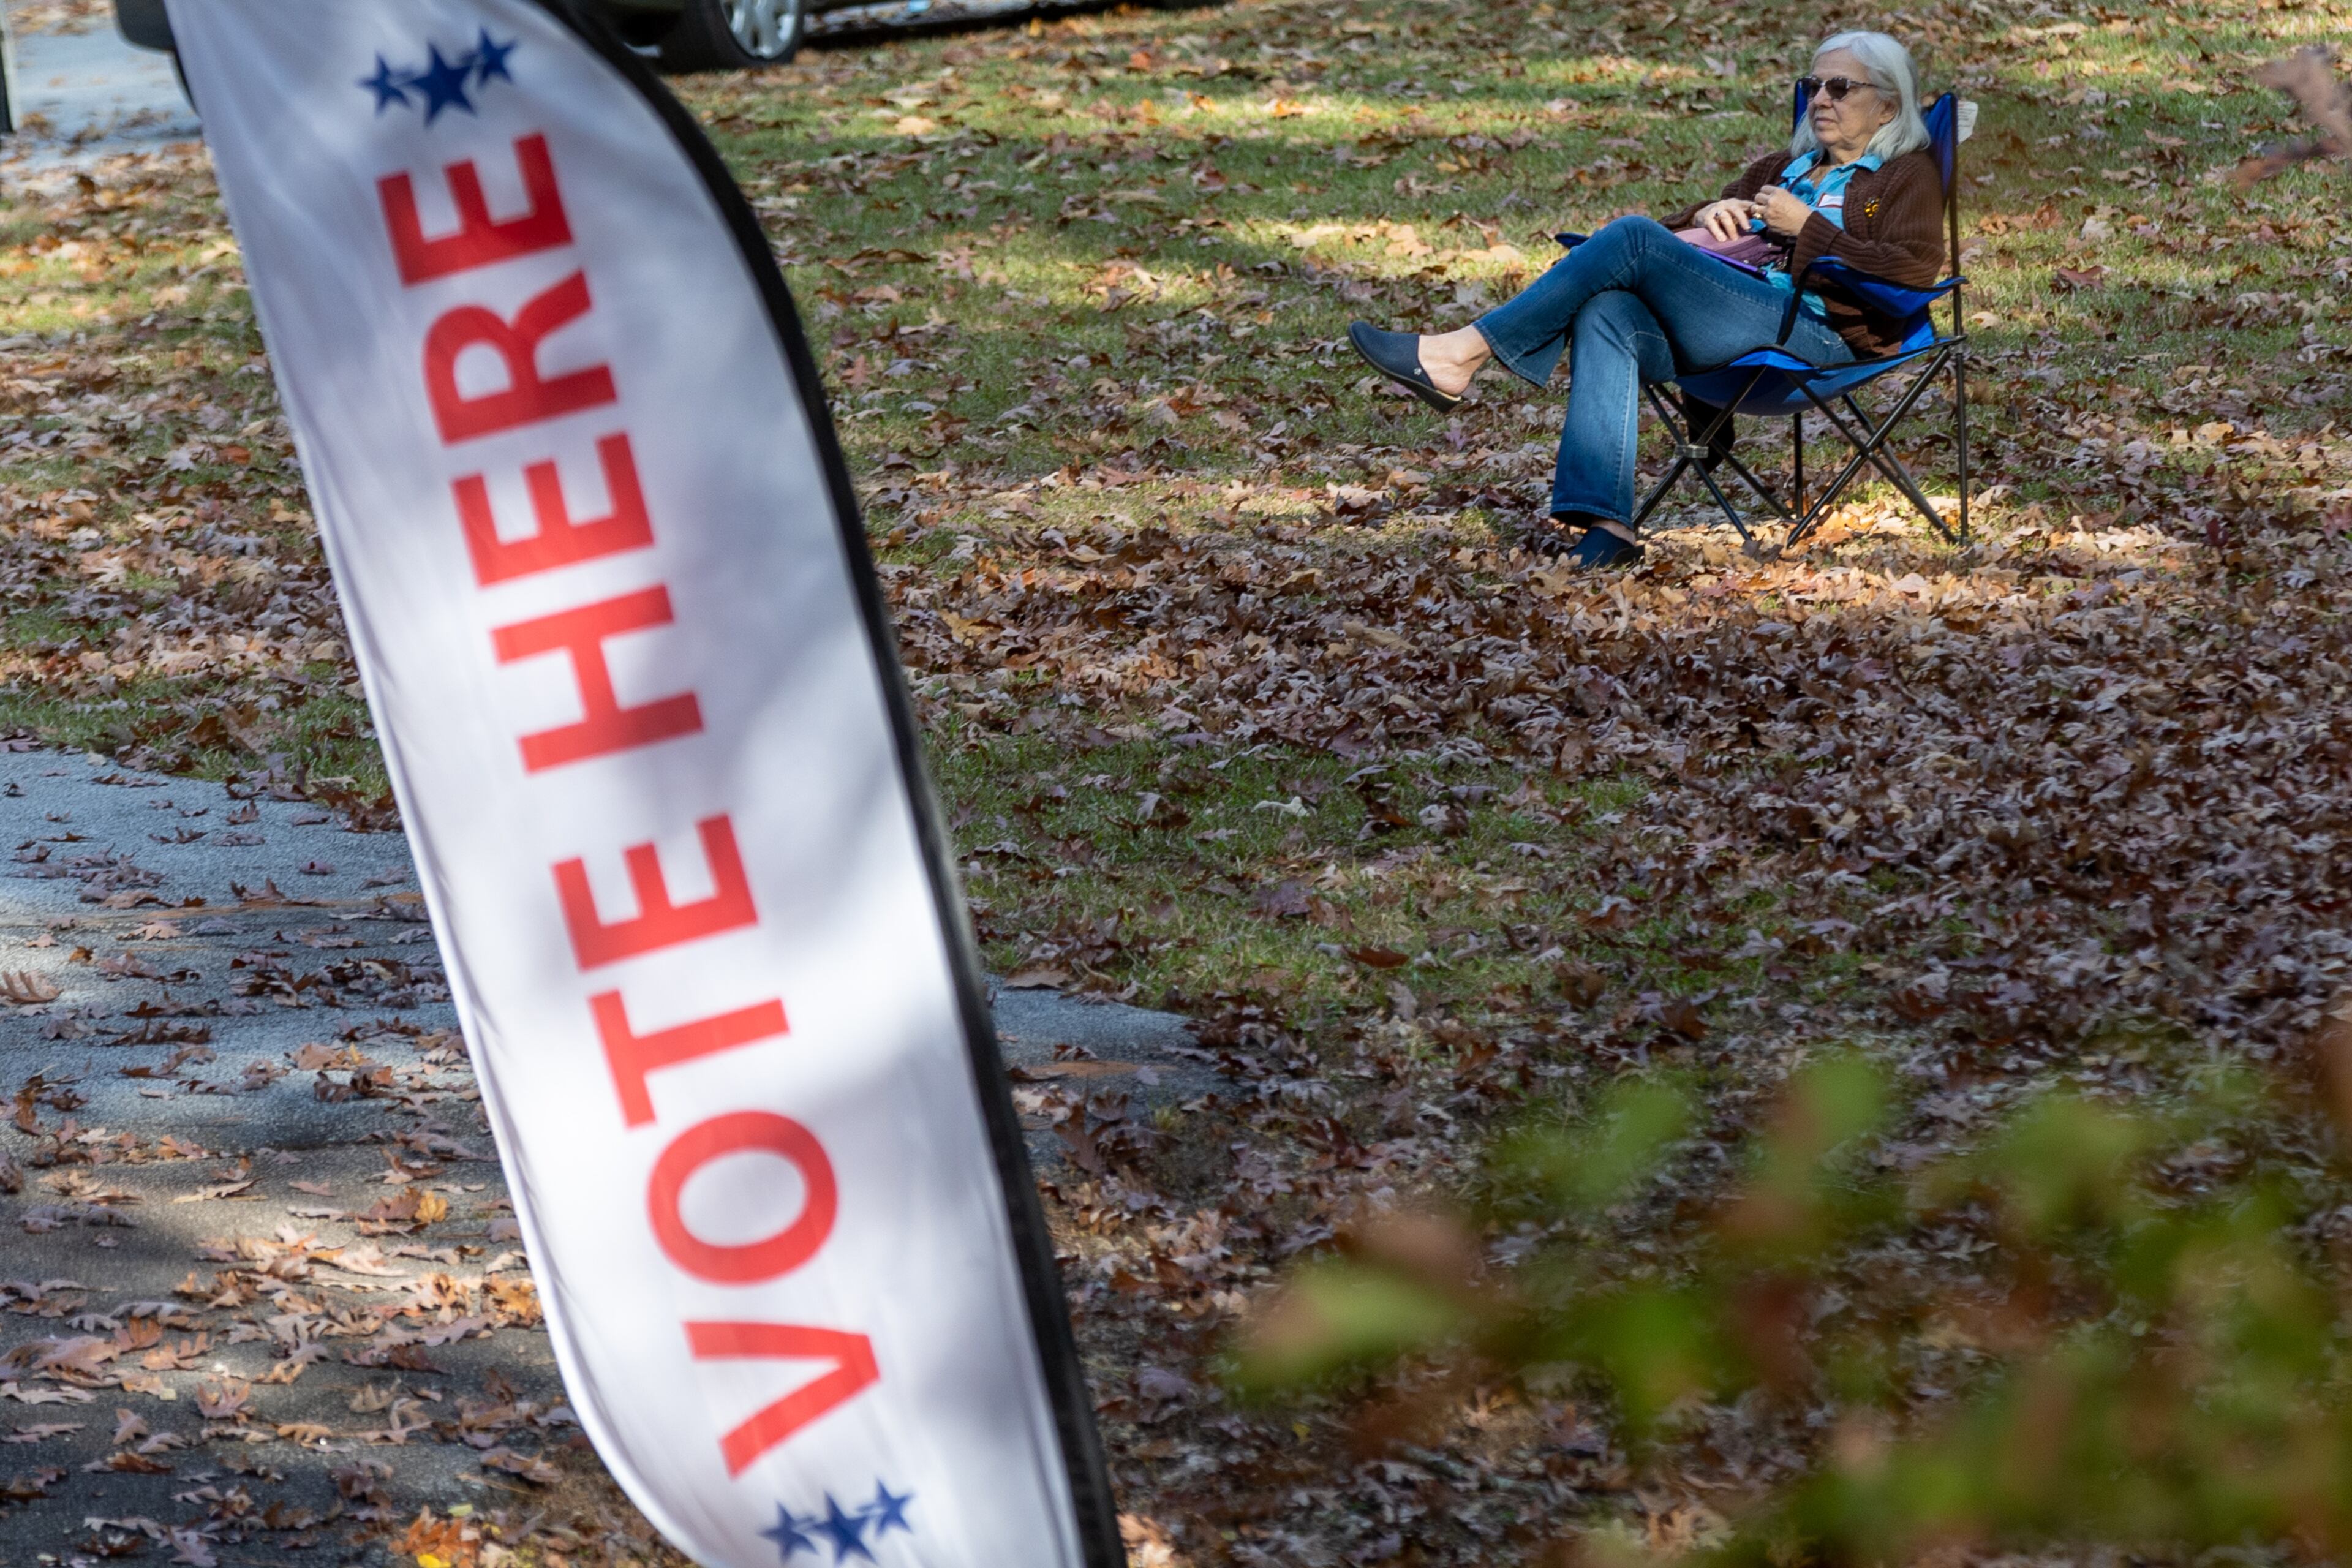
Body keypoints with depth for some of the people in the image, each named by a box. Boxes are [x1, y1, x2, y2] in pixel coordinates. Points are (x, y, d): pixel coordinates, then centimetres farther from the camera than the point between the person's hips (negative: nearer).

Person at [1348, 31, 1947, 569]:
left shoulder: (1909, 175, 13)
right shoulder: (1783, 167, 34)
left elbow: (1914, 269, -7)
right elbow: (1672, 235, 33)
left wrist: (1807, 226, -7)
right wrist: (1704, 218, 9)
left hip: (1813, 333, -7)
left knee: (1633, 238, -23)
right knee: (1607, 313, -28)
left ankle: (1463, 354, -25)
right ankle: (1599, 520, -43)